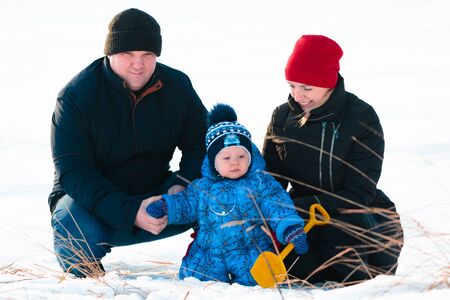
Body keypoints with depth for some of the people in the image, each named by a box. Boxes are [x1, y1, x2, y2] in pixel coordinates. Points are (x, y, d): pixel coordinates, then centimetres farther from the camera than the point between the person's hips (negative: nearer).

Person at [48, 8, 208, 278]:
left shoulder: (177, 86, -4)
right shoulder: (76, 95, -15)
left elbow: (200, 141, -1)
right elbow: (73, 172, -21)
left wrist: (182, 185, -24)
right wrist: (129, 212, -34)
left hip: (154, 194, 3)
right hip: (87, 199, -2)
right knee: (79, 233, -36)